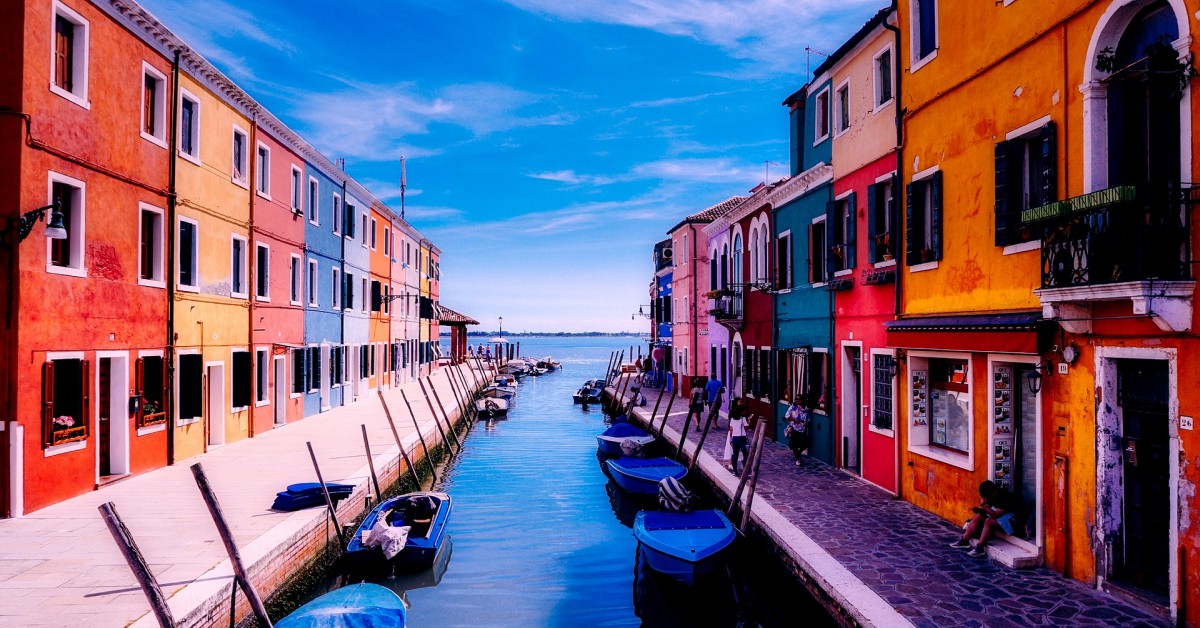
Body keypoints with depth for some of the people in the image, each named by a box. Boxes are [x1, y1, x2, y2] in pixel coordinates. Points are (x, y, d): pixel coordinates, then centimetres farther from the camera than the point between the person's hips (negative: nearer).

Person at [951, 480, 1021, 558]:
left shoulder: (1004, 498, -27)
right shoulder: (991, 496, -1)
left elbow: (996, 515, -30)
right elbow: (990, 511, 7)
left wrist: (984, 506, -33)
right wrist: (980, 510, -12)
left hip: (1009, 520, -9)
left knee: (989, 521, -32)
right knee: (978, 516, -9)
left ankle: (979, 548, -29)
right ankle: (964, 540, -10)